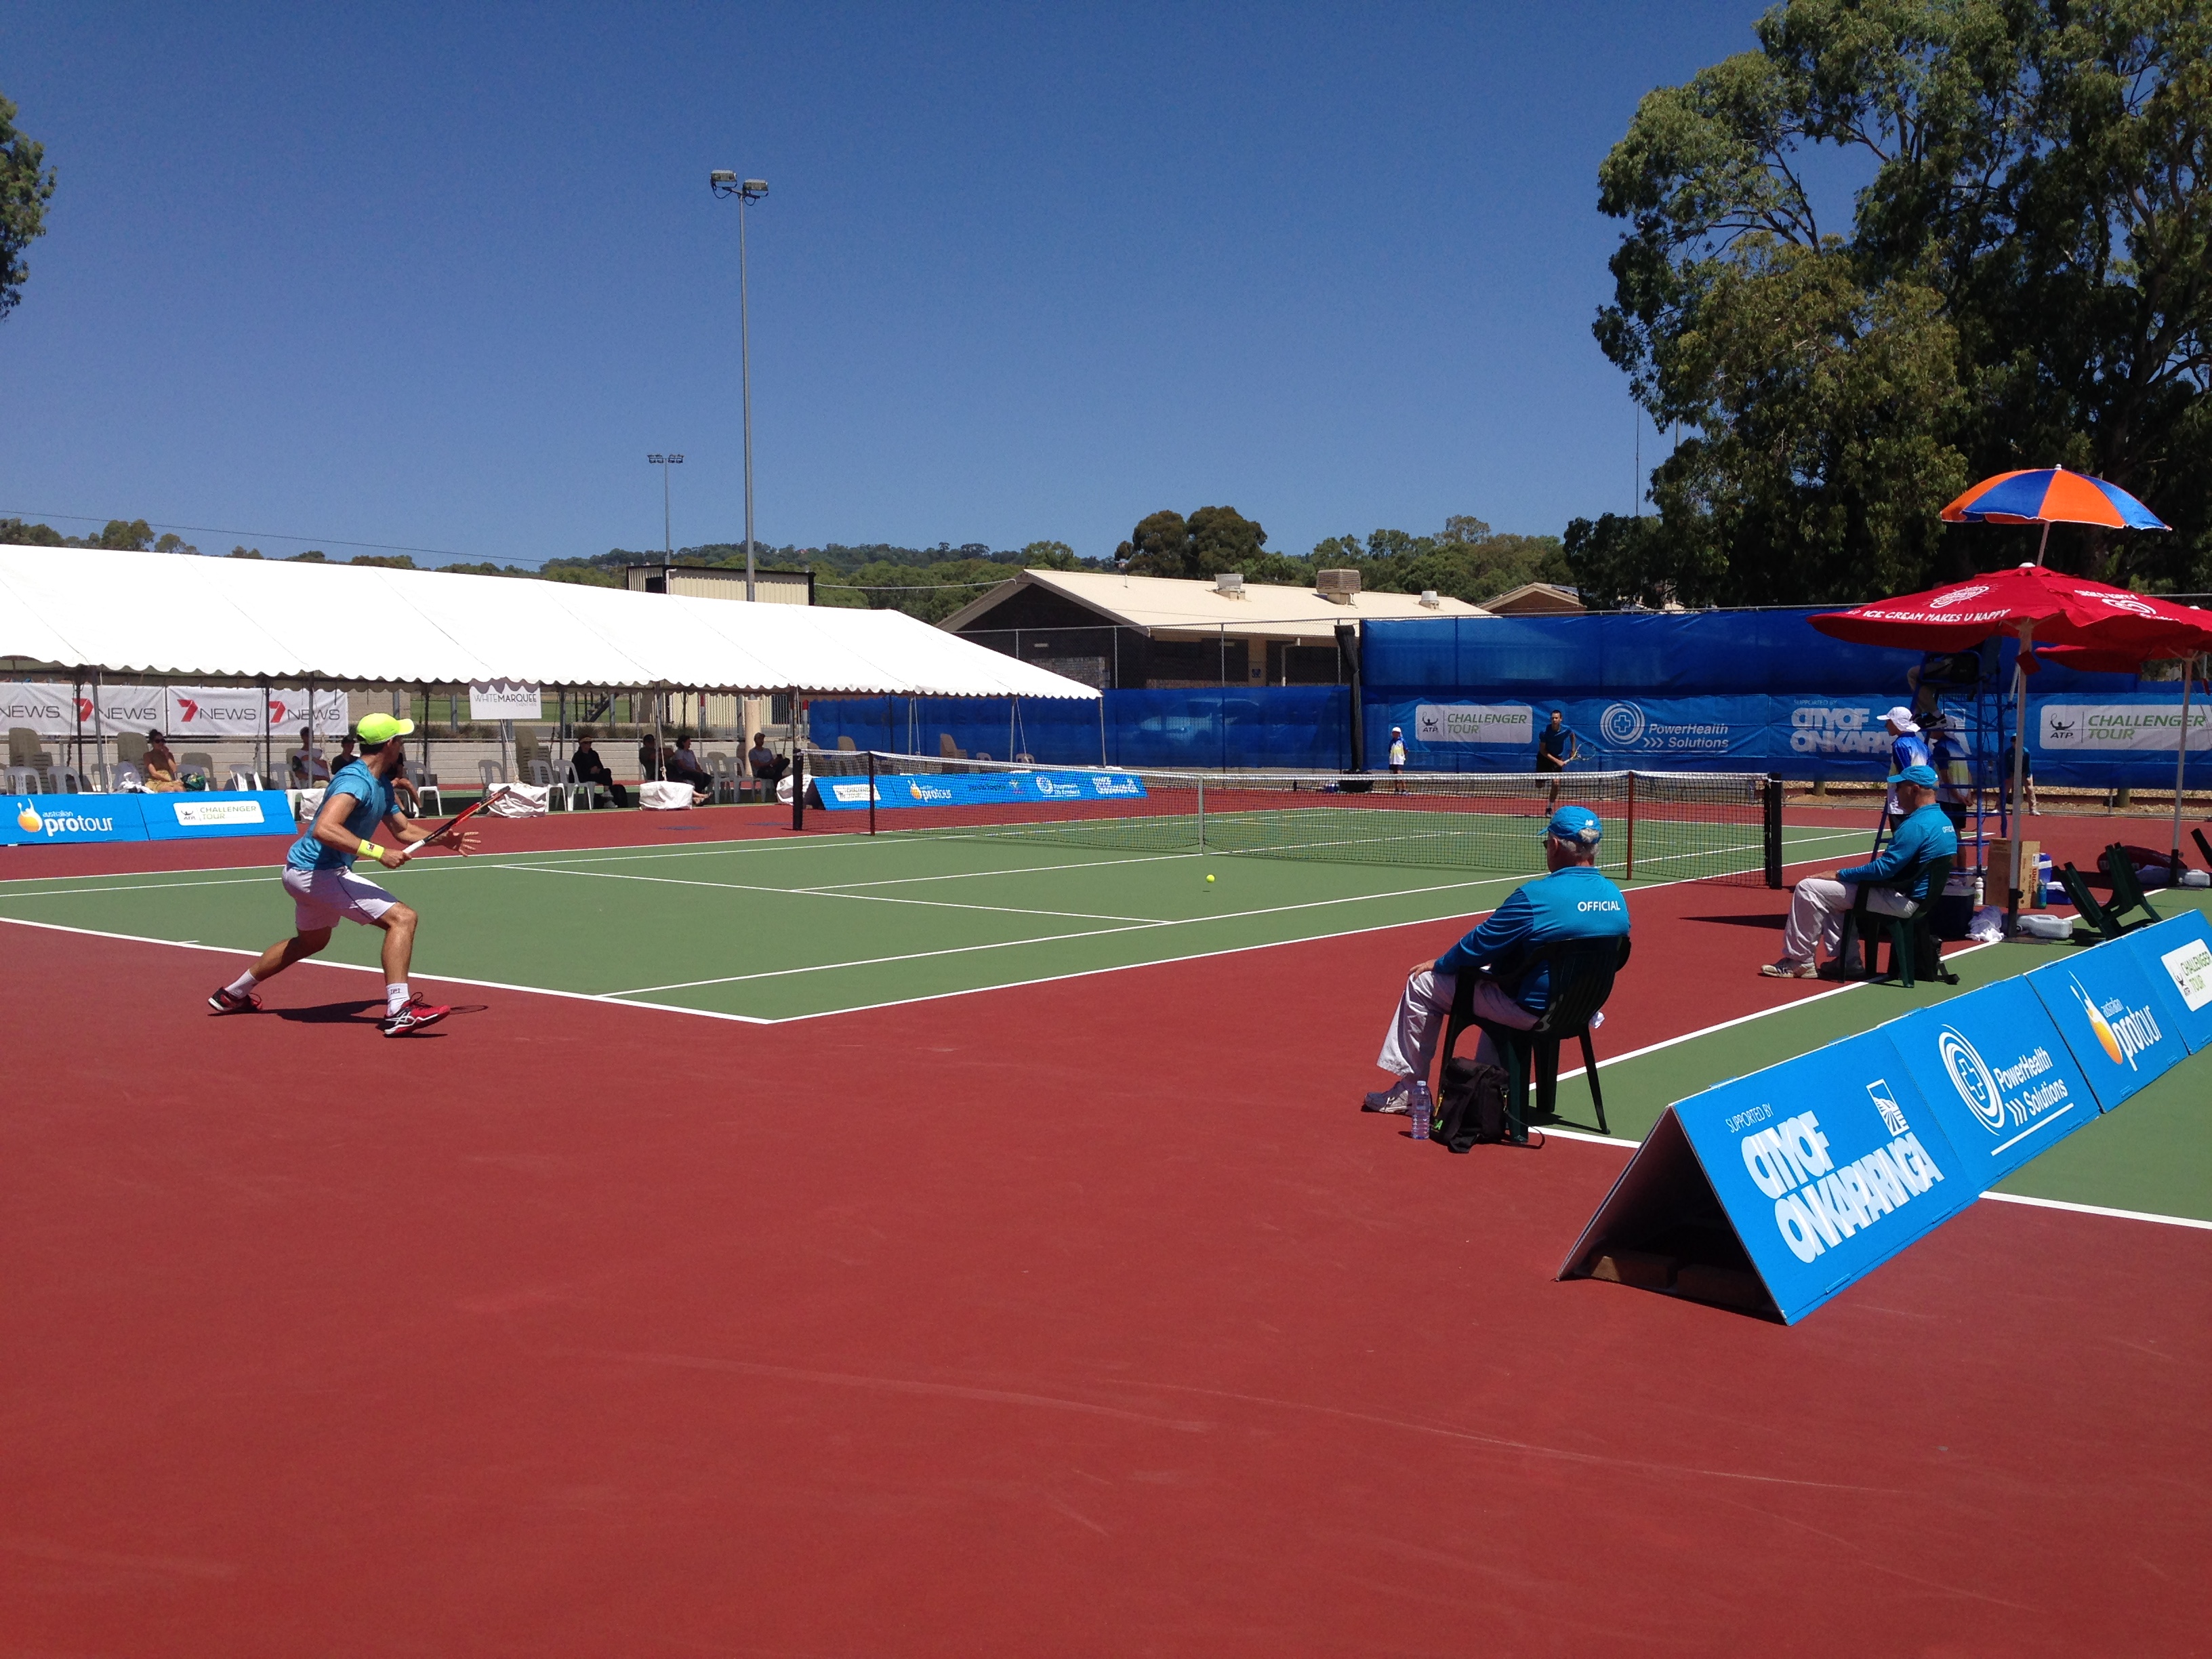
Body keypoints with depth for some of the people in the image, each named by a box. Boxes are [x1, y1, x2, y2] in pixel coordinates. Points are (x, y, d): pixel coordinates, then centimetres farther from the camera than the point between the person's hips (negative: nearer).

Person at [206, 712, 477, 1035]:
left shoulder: (381, 785, 10)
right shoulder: (356, 781, -21)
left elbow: (403, 829, 19)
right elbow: (324, 829, -35)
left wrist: (442, 838, 5)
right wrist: (377, 852, -36)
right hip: (318, 872, -11)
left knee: (312, 940, 33)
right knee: (402, 918, -19)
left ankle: (232, 994, 46)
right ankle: (398, 1011, -28)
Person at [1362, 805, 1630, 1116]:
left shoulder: (1535, 896, -24)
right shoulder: (1617, 898, -2)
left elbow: (1481, 944, -13)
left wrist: (1438, 964, 5)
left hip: (1532, 1009, -8)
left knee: (1422, 985, 7)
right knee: (1497, 976, 37)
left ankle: (1407, 1090, 18)